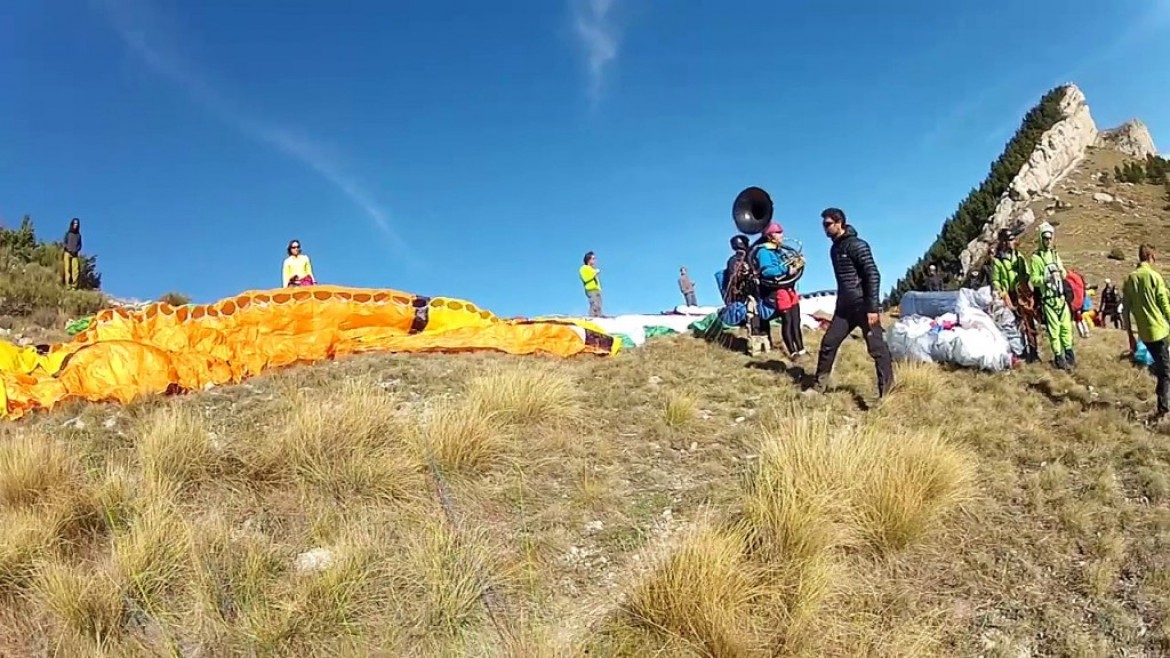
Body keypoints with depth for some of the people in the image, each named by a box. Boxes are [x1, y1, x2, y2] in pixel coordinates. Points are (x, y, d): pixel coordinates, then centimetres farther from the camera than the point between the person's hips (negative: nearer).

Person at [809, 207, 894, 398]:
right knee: (828, 343, 5)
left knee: (876, 348, -3)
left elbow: (873, 275, -17)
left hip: (863, 306, -8)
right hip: (845, 307, 8)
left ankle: (885, 390, 5)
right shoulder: (835, 248, 15)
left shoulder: (857, 245, -11)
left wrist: (872, 307, -22)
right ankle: (818, 387, 13)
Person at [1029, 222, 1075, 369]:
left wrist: (1062, 272, -2)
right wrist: (1048, 278, -24)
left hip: (1061, 296, 6)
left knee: (1066, 325, 7)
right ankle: (1058, 357, 5)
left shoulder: (1055, 254, 15)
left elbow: (1064, 275, 20)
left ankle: (1069, 354, 18)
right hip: (1048, 298, -6)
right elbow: (1034, 280, -10)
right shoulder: (1036, 257, -6)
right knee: (1054, 328, -2)